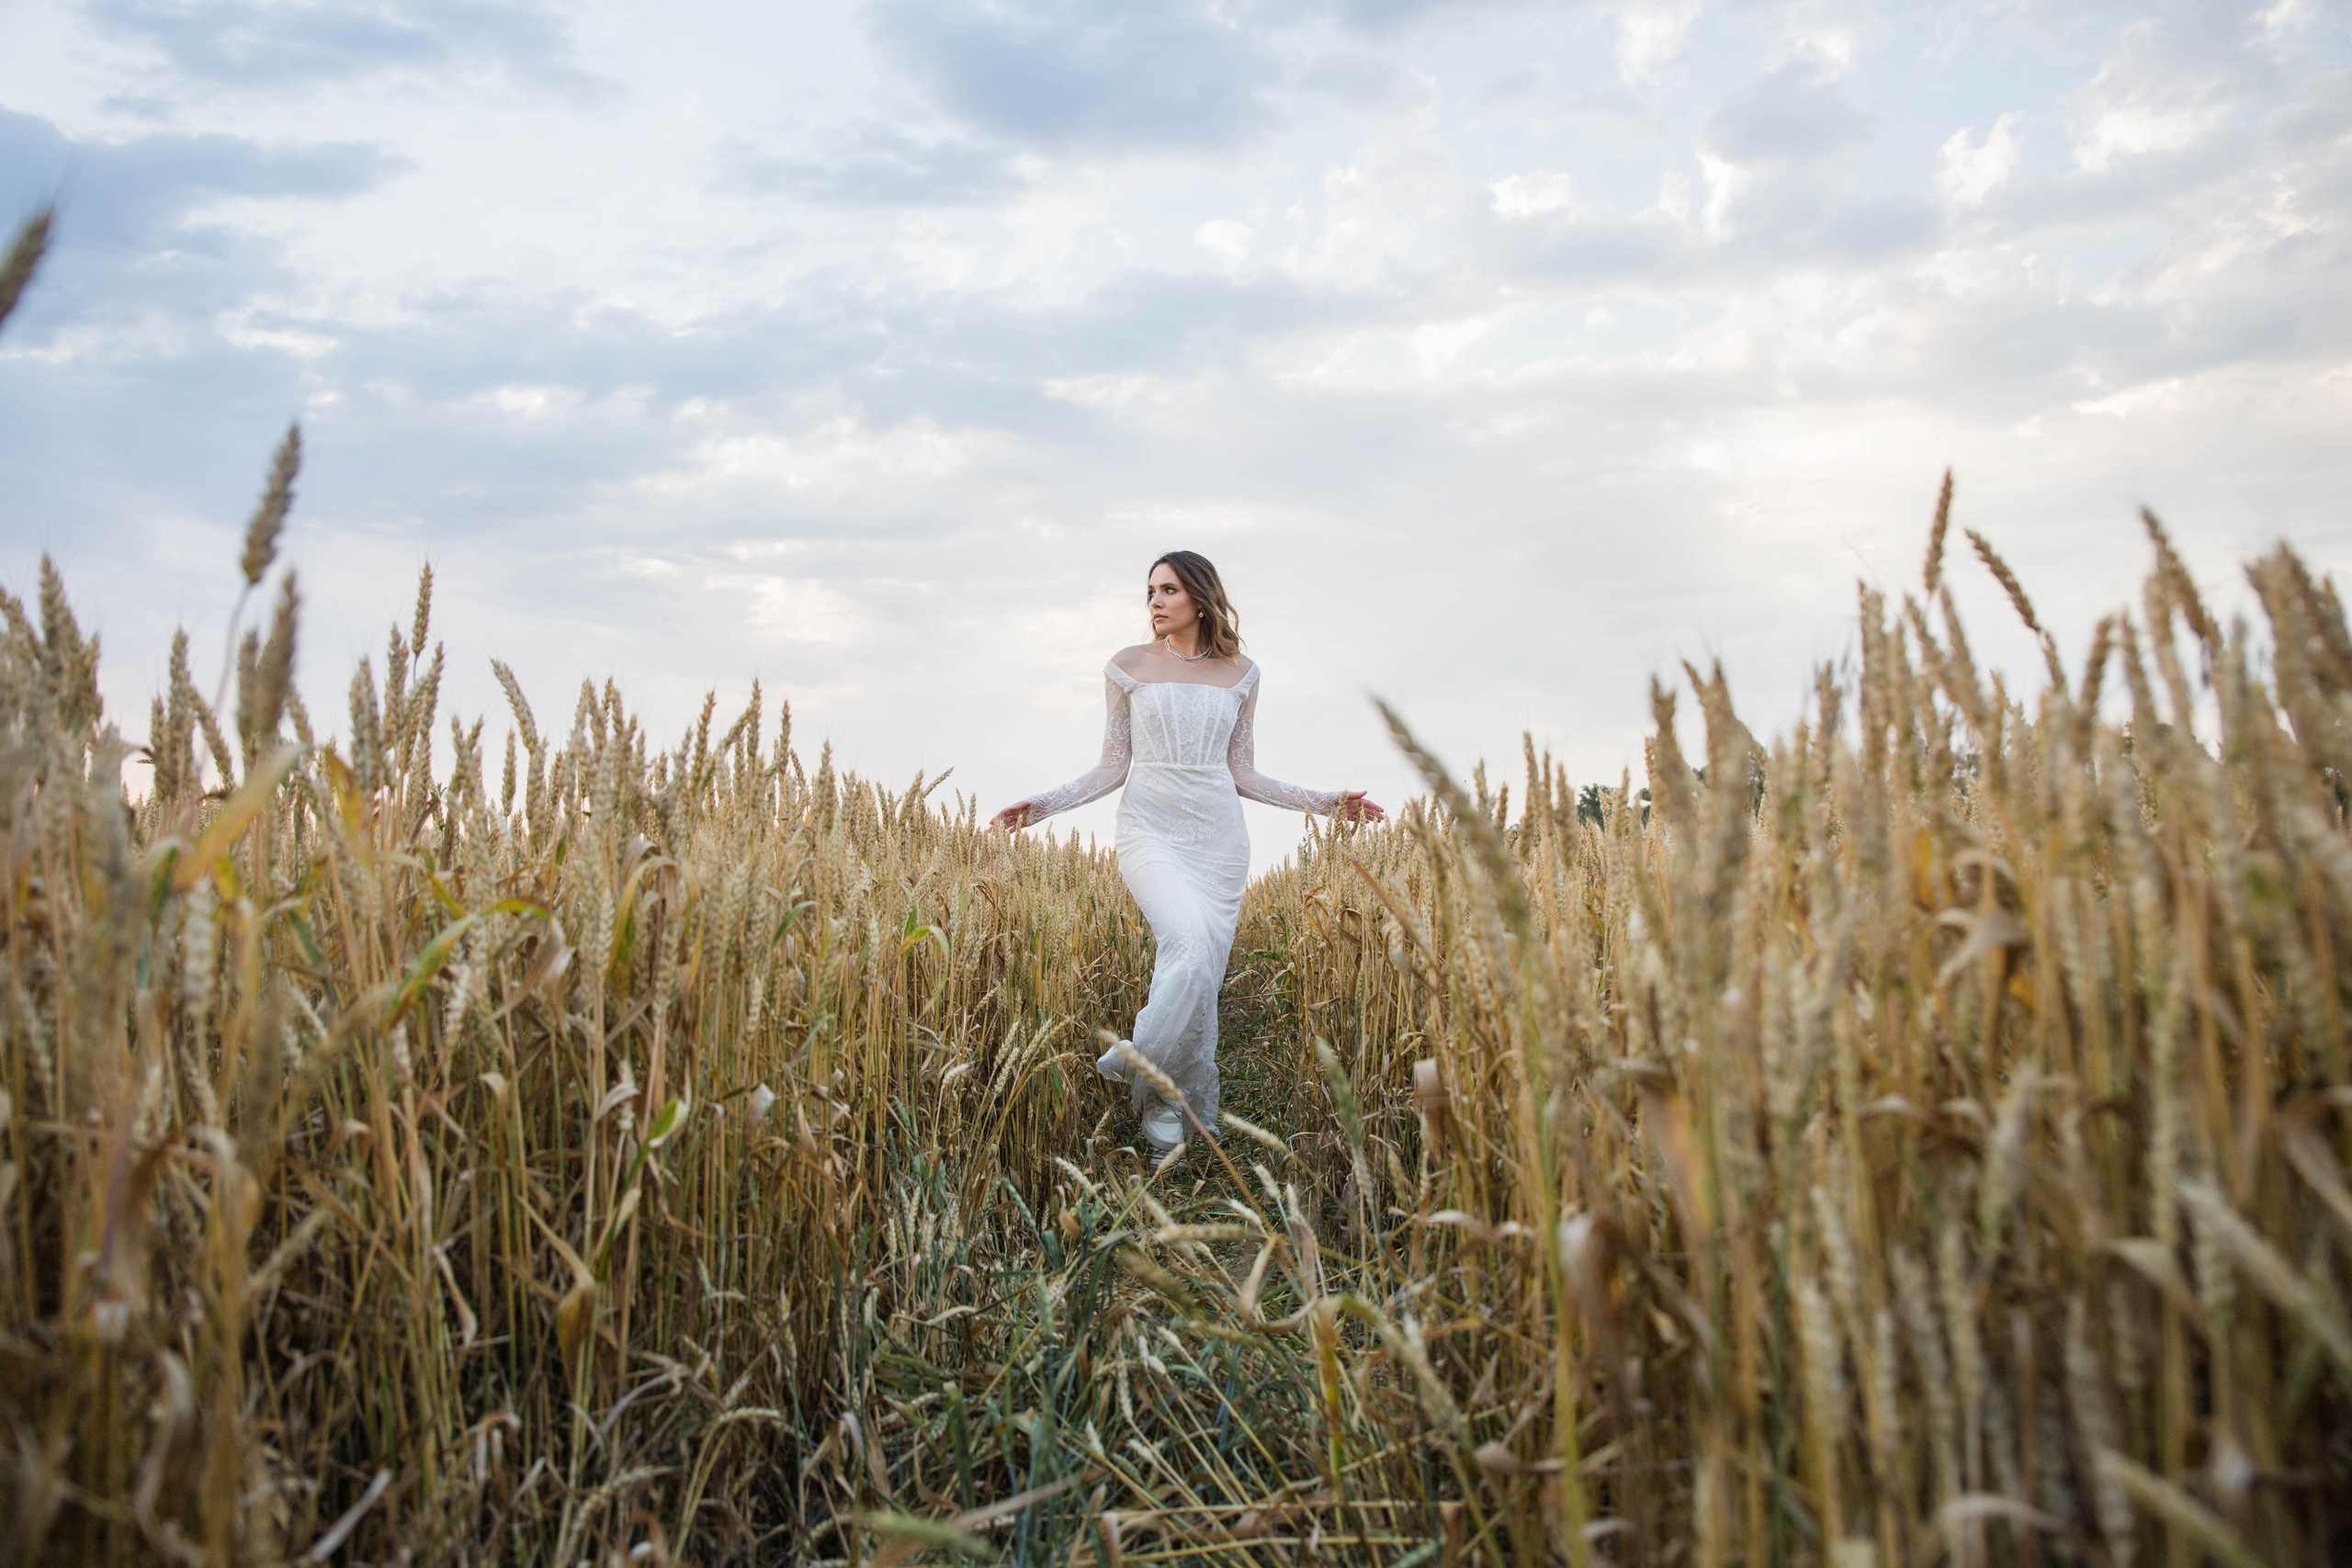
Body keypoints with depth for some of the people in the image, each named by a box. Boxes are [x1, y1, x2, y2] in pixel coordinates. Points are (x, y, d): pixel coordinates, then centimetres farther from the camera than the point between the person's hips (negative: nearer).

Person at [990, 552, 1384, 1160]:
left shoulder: (1240, 675, 10)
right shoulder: (1128, 666, 5)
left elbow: (1242, 774, 11)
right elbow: (1113, 767, 6)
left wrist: (1324, 801, 5)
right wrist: (1043, 805, -7)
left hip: (1219, 835, 3)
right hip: (1151, 829, -2)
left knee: (1202, 978, -2)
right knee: (1191, 945, -27)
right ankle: (1157, 1091, -11)